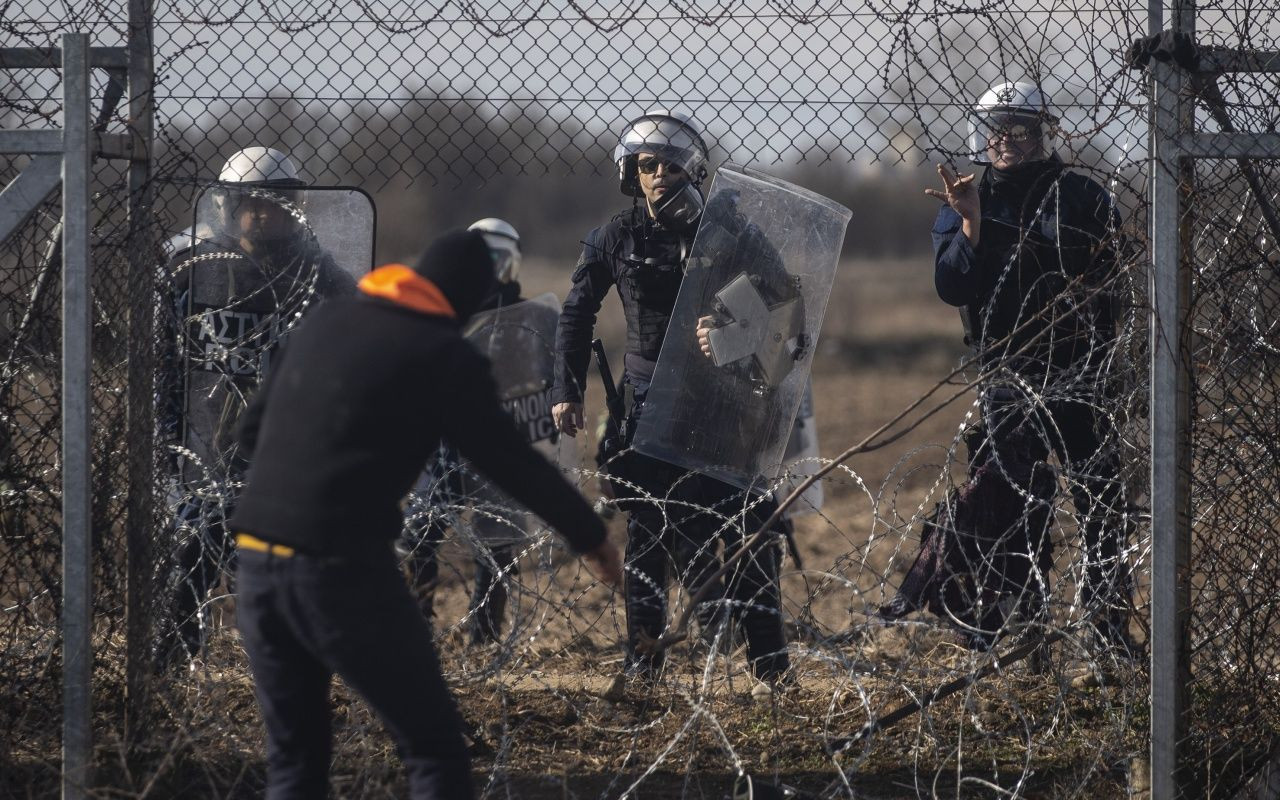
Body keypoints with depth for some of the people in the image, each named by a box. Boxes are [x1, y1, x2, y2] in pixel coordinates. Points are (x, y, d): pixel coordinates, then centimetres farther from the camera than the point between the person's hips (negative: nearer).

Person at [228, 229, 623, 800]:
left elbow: (252, 429, 22)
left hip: (255, 559, 6)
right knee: (433, 746, 5)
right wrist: (590, 537, 16)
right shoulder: (444, 355, -2)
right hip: (339, 569, -6)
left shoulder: (326, 320, 16)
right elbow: (513, 462, 3)